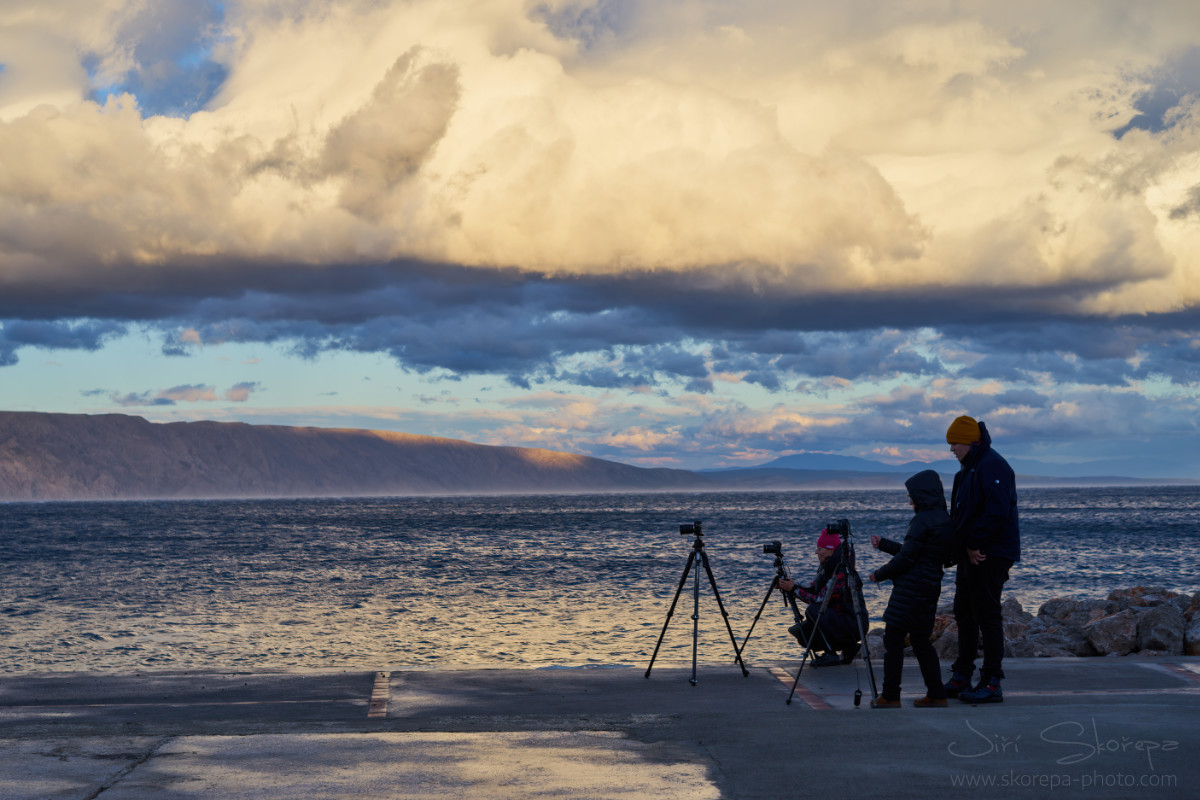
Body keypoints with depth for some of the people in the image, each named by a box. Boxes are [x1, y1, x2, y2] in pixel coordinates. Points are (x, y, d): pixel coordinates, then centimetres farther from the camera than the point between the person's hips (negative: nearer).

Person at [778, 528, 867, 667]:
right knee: (799, 631, 0)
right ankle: (848, 648, 10)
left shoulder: (841, 573, -22)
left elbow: (819, 600, -22)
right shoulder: (826, 569, 7)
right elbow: (811, 590, 11)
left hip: (853, 624, -9)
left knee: (813, 610, -25)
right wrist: (789, 588, -4)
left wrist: (794, 589, -18)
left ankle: (831, 655, -13)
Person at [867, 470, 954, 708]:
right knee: (921, 640, 14)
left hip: (910, 588, -9)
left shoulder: (923, 520, -15)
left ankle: (890, 696, -4)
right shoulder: (943, 520, 15)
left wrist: (880, 574, -2)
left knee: (893, 638, -4)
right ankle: (936, 694, 12)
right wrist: (883, 544, 25)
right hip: (930, 588, 9)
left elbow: (906, 557, -15)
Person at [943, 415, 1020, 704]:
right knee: (964, 614, 14)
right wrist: (962, 548, 9)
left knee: (986, 615, -8)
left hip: (988, 556, -11)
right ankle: (961, 677, 22)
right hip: (970, 555, 11)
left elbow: (997, 511, -25)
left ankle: (991, 684, -4)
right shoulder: (969, 468, 18)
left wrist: (975, 545, -21)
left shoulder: (992, 466, -15)